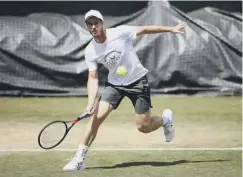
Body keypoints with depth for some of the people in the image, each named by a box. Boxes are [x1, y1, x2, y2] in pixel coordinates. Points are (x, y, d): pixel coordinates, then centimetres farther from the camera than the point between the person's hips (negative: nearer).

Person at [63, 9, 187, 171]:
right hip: (114, 83, 3)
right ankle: (80, 158, -7)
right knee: (97, 117, -15)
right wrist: (91, 103, -23)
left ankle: (165, 118, 30)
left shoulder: (120, 32, -19)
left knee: (144, 127, -5)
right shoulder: (90, 51, -10)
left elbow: (144, 29, -6)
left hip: (137, 81, -3)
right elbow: (93, 78, -9)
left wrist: (171, 29, -3)